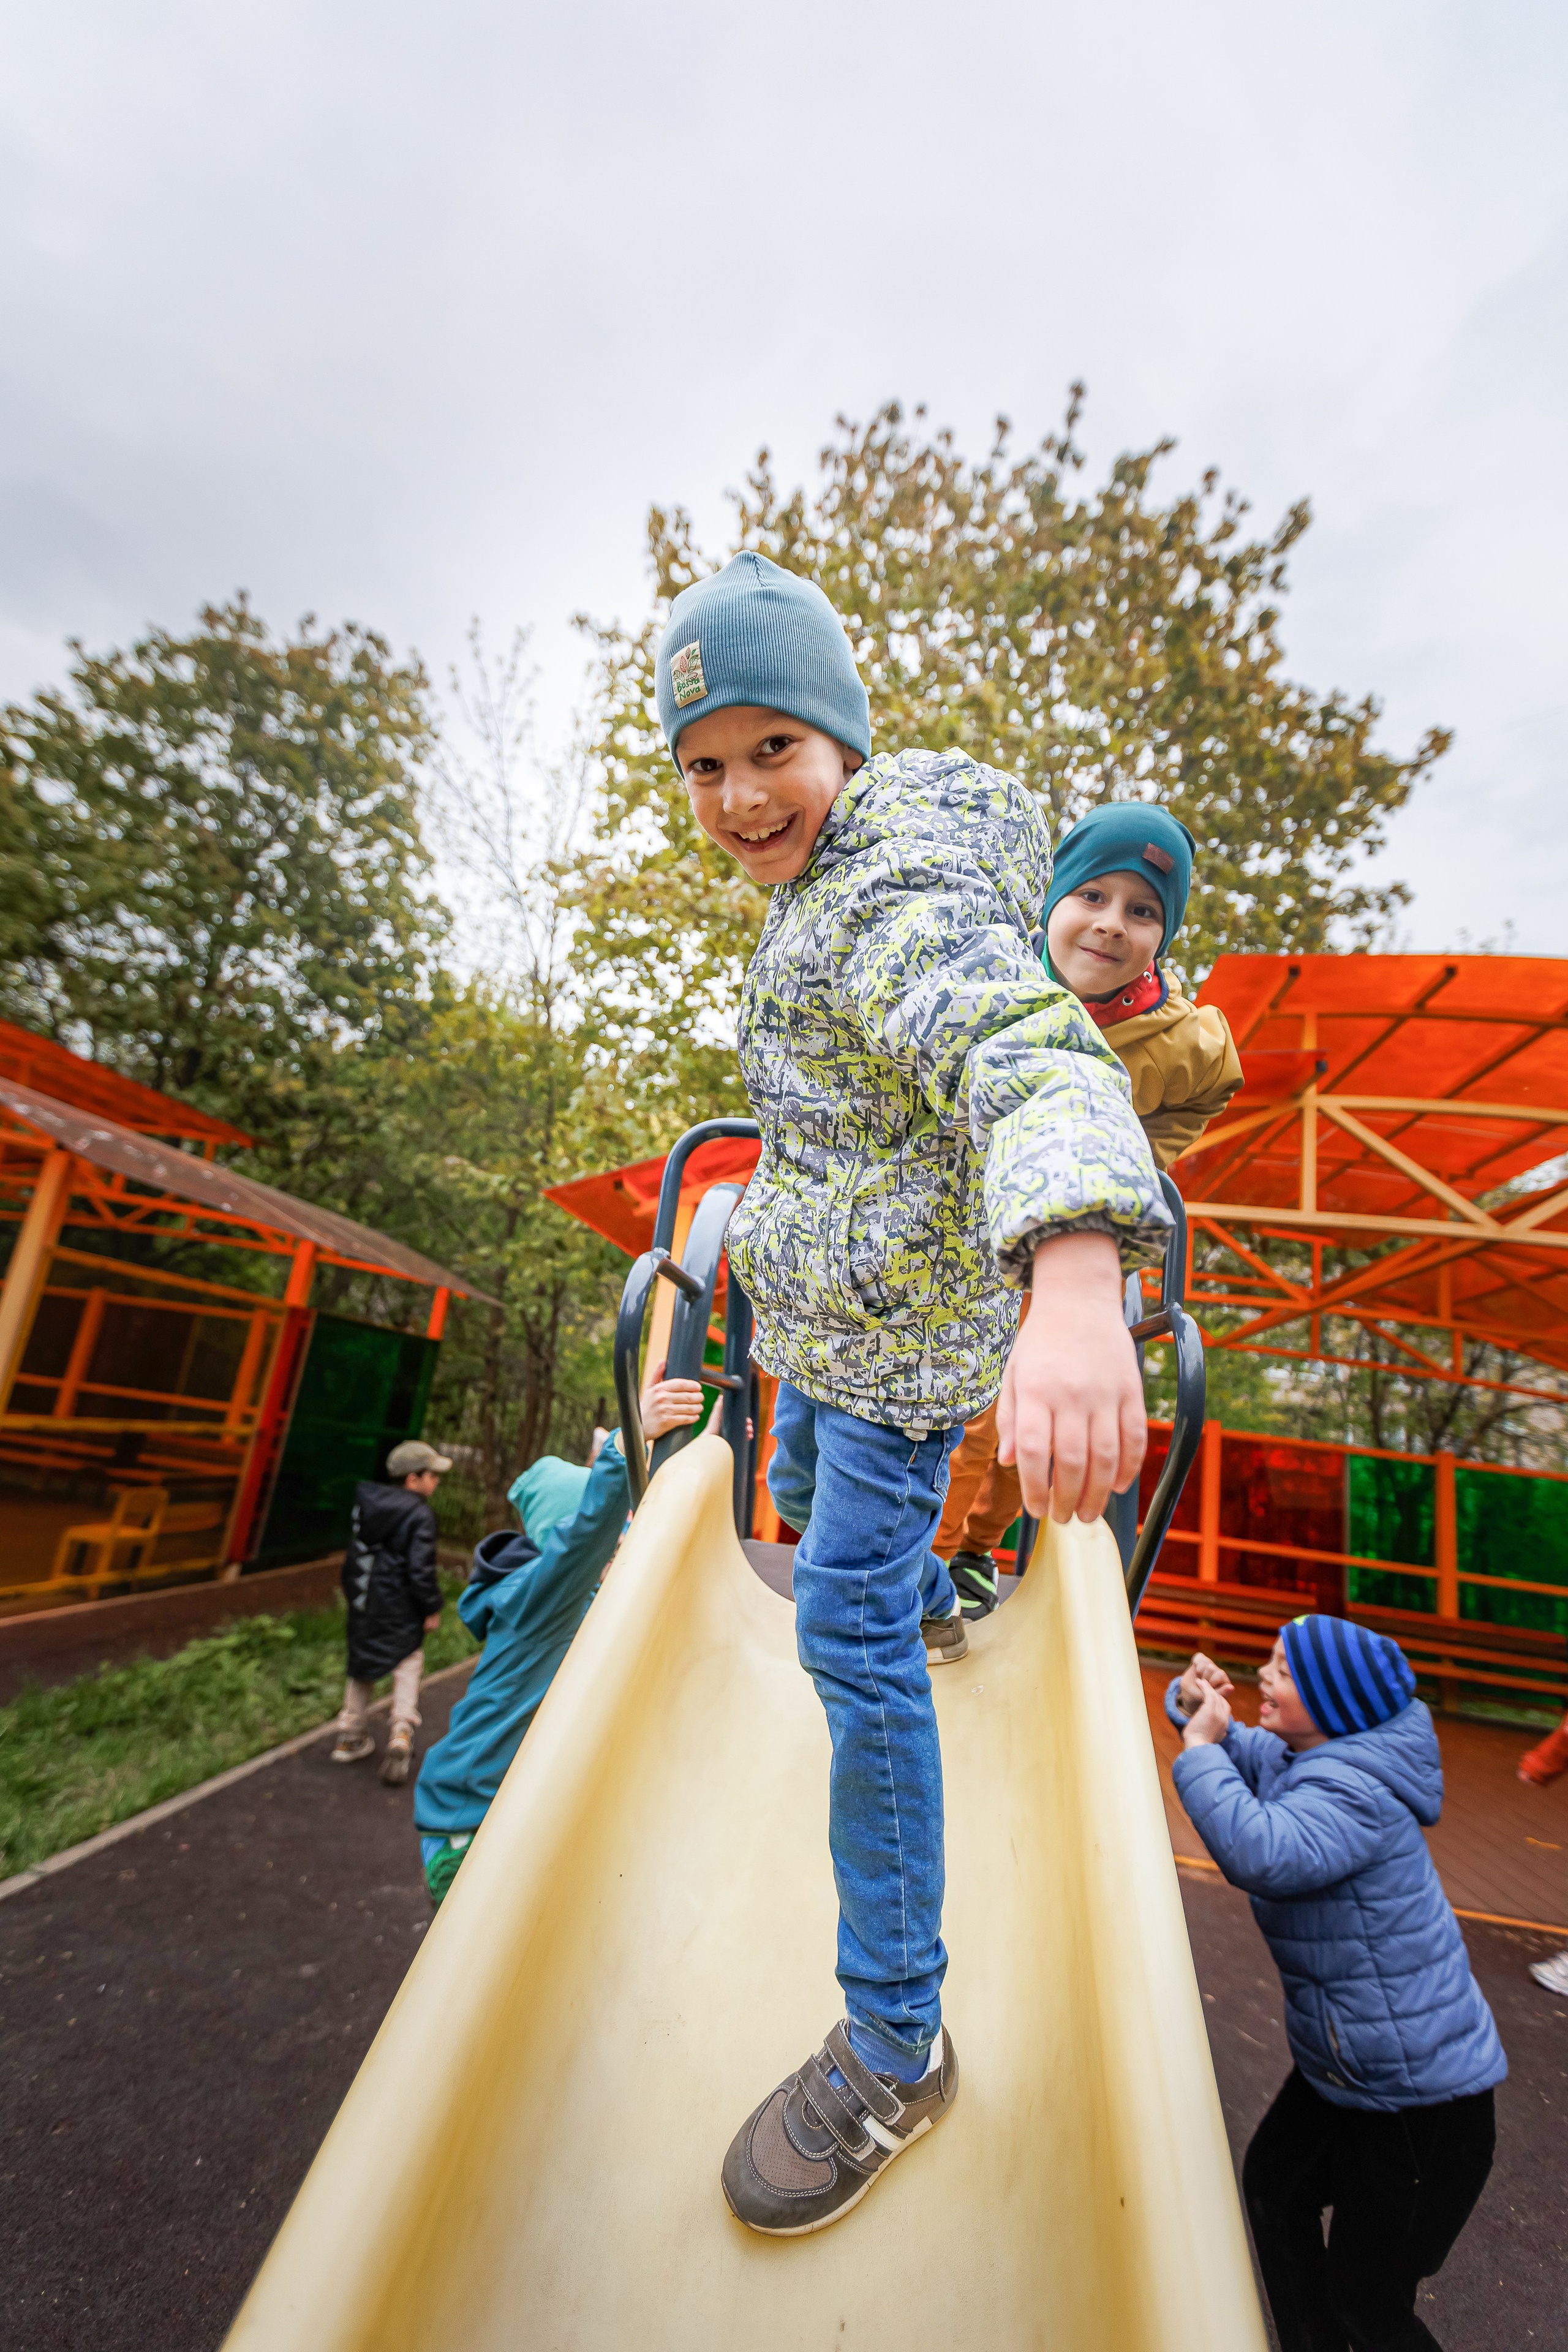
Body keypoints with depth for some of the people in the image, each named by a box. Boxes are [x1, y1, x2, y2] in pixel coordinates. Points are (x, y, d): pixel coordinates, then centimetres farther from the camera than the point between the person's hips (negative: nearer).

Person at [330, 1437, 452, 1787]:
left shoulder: (365, 1502, 2)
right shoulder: (420, 1515, -20)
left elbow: (353, 1554, 13)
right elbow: (422, 1570, -20)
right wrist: (432, 1609, -8)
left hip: (361, 1600, 7)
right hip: (400, 1610, -7)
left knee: (362, 1665, 21)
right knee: (408, 1664, 8)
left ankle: (351, 1737, 32)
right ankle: (401, 1734, -2)